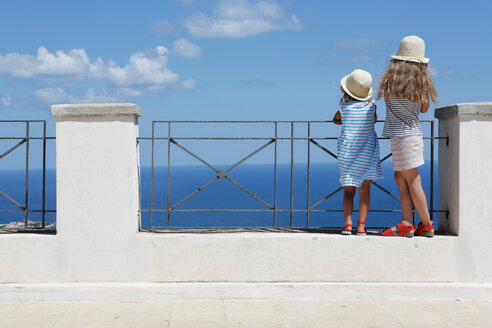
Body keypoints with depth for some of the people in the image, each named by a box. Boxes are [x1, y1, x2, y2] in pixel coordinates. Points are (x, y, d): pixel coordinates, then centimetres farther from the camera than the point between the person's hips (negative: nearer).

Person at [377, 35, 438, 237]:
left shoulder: (391, 77, -8)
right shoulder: (422, 81, 3)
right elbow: (424, 109, 14)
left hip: (401, 133, -6)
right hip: (413, 132, 6)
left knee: (412, 180, -1)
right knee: (400, 177, 11)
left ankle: (427, 225, 3)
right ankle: (406, 224, 6)